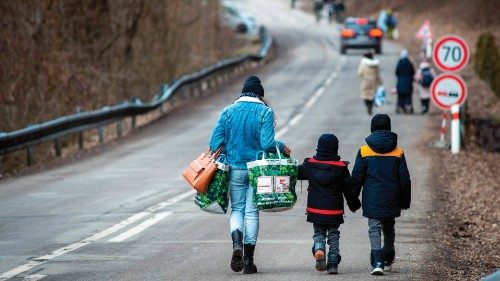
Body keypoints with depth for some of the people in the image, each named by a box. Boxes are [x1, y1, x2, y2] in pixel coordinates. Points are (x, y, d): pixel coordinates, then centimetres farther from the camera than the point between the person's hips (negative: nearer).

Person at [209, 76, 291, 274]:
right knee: (252, 212, 6)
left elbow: (215, 142, -1)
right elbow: (267, 143, -16)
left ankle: (237, 243, -16)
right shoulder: (265, 112, -7)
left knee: (237, 209, 14)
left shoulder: (228, 112, 1)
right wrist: (282, 148, 3)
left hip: (235, 168, 1)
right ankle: (248, 260, 5)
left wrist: (225, 156, 17)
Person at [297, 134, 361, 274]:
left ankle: (319, 249, -17)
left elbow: (296, 173, 10)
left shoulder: (310, 164, -4)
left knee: (319, 232, 14)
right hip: (334, 210, -1)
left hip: (315, 209, 1)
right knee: (333, 236, 11)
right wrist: (354, 204, 13)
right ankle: (333, 264, 6)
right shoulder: (341, 167, -7)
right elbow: (348, 189, -2)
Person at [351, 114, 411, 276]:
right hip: (391, 200, 2)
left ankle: (378, 263, -20)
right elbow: (405, 179, 3)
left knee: (374, 228, -3)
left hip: (372, 200, -2)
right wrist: (405, 201, 12)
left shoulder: (364, 151, -4)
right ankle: (388, 259, 35)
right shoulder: (398, 152, 1)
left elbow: (356, 177, -2)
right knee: (389, 228, 19)